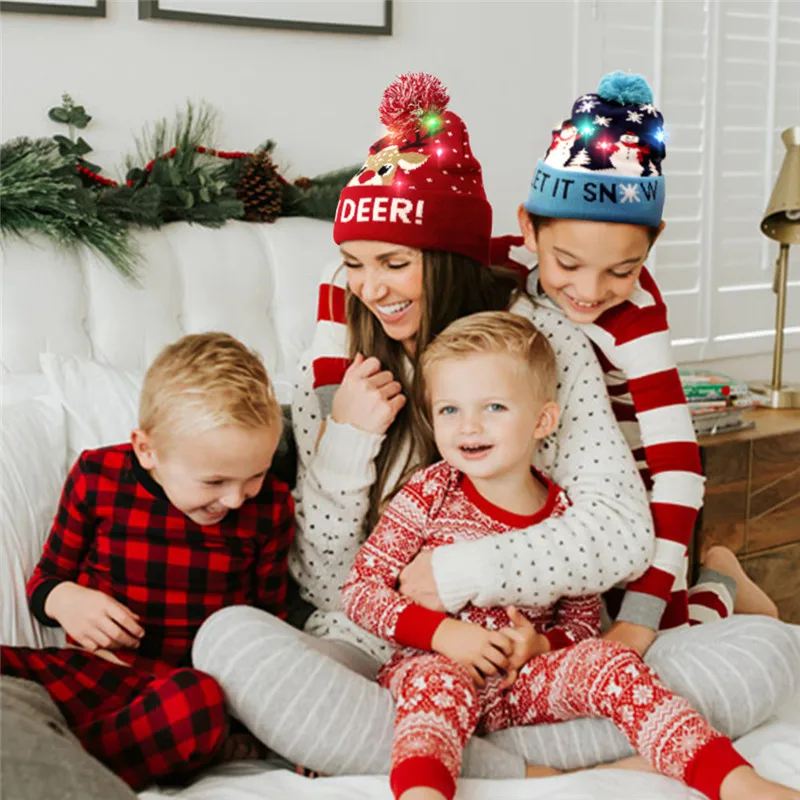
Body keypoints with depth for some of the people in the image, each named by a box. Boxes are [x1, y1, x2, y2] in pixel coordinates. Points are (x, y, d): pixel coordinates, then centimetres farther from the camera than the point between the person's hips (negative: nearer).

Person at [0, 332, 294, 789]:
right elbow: (47, 577, 12)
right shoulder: (97, 477, 0)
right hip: (92, 670, 1)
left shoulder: (270, 506, 2)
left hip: (187, 682, 0)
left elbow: (269, 614, 13)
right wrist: (64, 600, -12)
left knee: (203, 700, -39)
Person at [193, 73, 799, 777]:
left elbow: (623, 535, -12)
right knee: (229, 638, -29)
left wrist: (460, 573, -15)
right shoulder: (333, 372, 2)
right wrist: (344, 446, -13)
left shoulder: (547, 342, -3)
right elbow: (326, 590, 0)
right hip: (381, 659, 0)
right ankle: (523, 773, -25)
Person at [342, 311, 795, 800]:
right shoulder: (431, 494, -7)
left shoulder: (566, 514, -1)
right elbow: (359, 589, -7)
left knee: (609, 661, -21)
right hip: (433, 665, -2)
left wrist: (541, 645, -14)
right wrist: (442, 632, -20)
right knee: (441, 683, -35)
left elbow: (584, 619, 9)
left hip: (521, 680, 2)